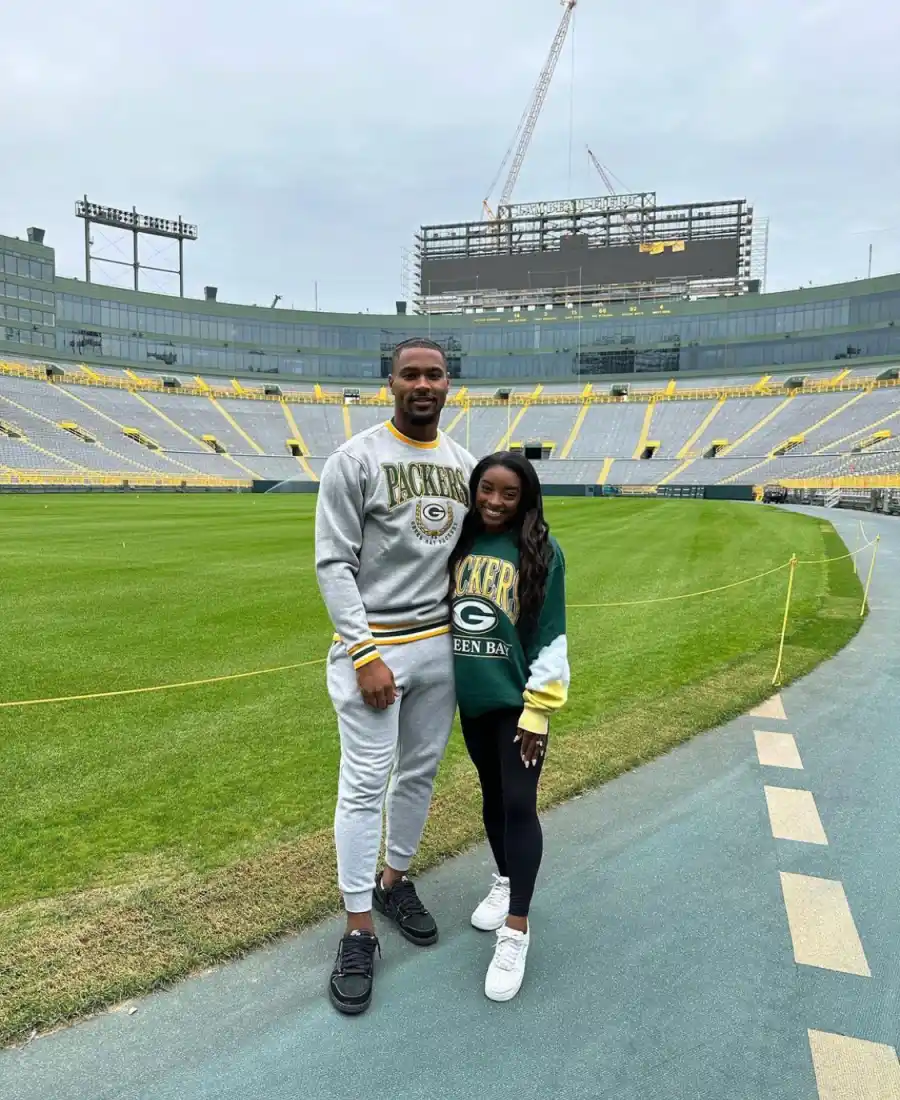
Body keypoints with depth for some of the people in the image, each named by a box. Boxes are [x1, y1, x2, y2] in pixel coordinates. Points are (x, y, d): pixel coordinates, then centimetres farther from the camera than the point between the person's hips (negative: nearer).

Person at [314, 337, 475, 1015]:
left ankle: (395, 882, 38)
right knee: (365, 786, 0)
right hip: (374, 645, -5)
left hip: (443, 644, 6)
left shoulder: (464, 464, 8)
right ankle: (359, 933, 15)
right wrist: (366, 655, -18)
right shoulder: (356, 459, -9)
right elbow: (334, 564, -12)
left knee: (421, 774, 16)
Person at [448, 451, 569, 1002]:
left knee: (519, 805, -3)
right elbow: (442, 611, 11)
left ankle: (516, 930, 9)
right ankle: (504, 882, 40)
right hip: (472, 698, 5)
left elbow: (551, 637, -10)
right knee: (492, 795, 19)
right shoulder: (460, 544, 1)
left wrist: (537, 710, -12)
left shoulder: (543, 551, -11)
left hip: (517, 700, -4)